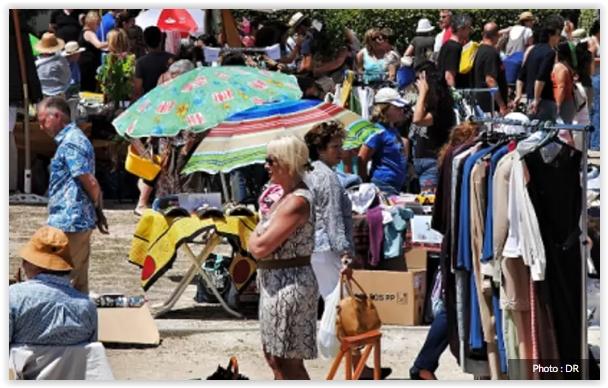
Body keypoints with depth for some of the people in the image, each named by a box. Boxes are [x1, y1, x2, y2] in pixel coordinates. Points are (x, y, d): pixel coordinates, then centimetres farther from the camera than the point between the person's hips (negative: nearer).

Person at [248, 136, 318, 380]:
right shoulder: (286, 197, 13)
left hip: (289, 284, -11)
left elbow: (260, 247, -22)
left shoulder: (297, 202, -20)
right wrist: (258, 237, -2)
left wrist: (253, 237, -4)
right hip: (274, 283, 11)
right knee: (273, 357, 20)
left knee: (288, 363, -5)